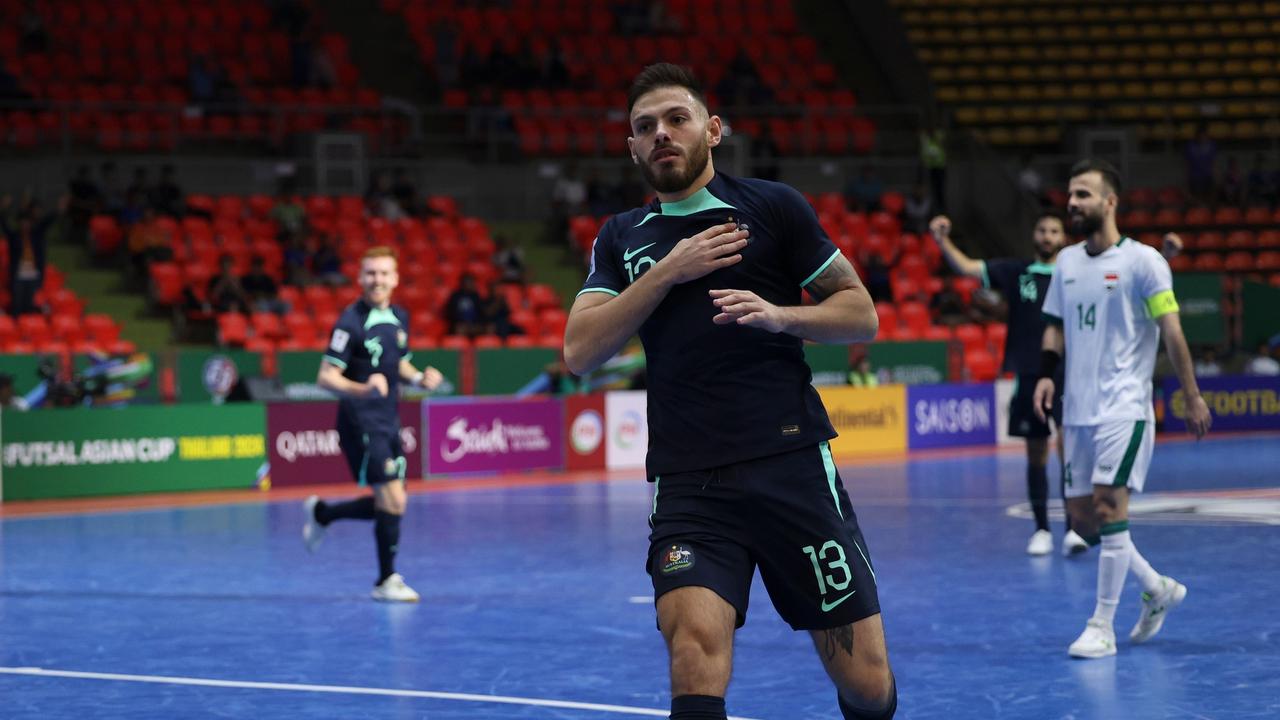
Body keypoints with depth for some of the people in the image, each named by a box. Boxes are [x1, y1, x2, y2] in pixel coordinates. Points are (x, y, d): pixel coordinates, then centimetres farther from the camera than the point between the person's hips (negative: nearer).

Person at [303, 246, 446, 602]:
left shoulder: (399, 318, 8)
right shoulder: (351, 322, -15)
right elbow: (326, 377, -17)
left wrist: (419, 378, 2)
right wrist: (363, 389, -35)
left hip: (387, 422, 8)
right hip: (360, 422, -8)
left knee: (390, 504, 11)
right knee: (392, 501, -11)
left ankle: (321, 513, 33)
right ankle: (386, 581, 3)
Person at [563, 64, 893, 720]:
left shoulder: (773, 207, 5)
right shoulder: (621, 239, 14)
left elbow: (862, 315, 7)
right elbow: (579, 352, 2)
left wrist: (779, 314, -12)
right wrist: (667, 272, -6)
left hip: (792, 467, -1)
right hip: (688, 486, 1)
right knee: (694, 648, -26)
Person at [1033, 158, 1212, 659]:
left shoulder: (1143, 261, -7)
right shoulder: (1066, 262, 11)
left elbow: (1171, 332, -7)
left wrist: (1192, 397, -8)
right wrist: (1046, 374, 3)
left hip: (1124, 407, -7)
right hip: (1078, 411, 7)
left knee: (1108, 503, -15)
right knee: (1081, 515, 6)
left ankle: (1102, 628, -9)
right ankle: (1158, 588, 26)